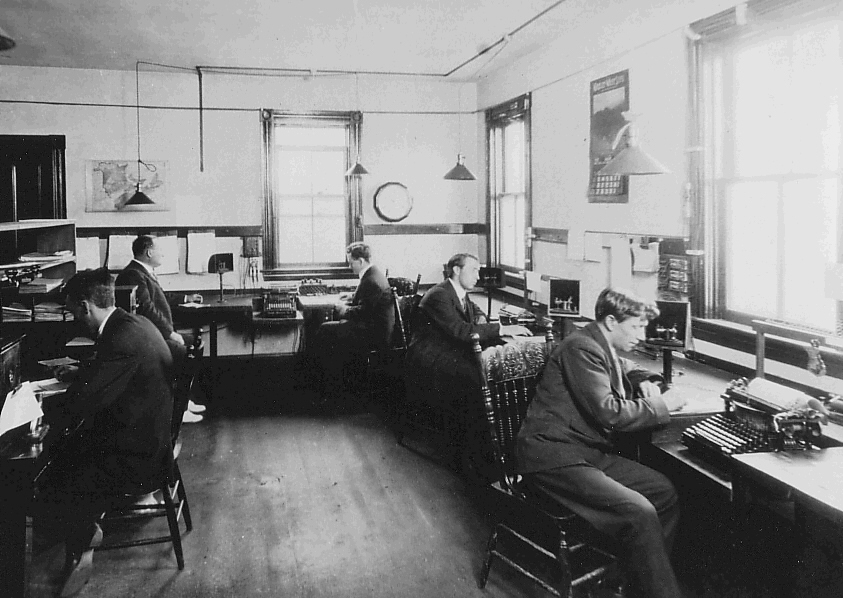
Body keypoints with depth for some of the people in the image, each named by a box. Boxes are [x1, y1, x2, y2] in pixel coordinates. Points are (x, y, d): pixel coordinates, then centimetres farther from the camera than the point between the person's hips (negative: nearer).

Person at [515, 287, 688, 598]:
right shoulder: (581, 348, -16)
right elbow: (607, 411, -23)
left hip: (590, 451, 10)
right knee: (639, 513, -24)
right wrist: (660, 406, -11)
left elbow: (628, 369, 36)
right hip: (554, 457, -10)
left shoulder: (603, 347, 14)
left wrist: (647, 383, 13)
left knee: (665, 492, 0)